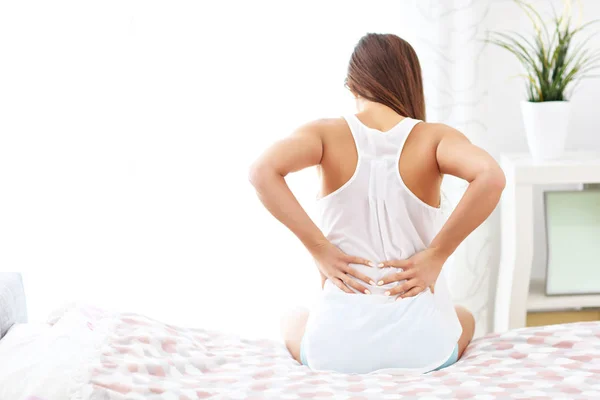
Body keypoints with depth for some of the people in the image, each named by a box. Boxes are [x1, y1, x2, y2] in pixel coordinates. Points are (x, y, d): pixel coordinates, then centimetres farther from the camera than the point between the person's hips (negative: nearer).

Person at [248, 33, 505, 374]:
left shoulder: (327, 134, -3)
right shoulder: (433, 137, -4)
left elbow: (262, 172, -22)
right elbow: (491, 177, -23)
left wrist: (319, 249, -13)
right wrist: (437, 255, -13)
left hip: (337, 348, 0)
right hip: (423, 348, 0)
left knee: (293, 322, 37)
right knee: (465, 318, 37)